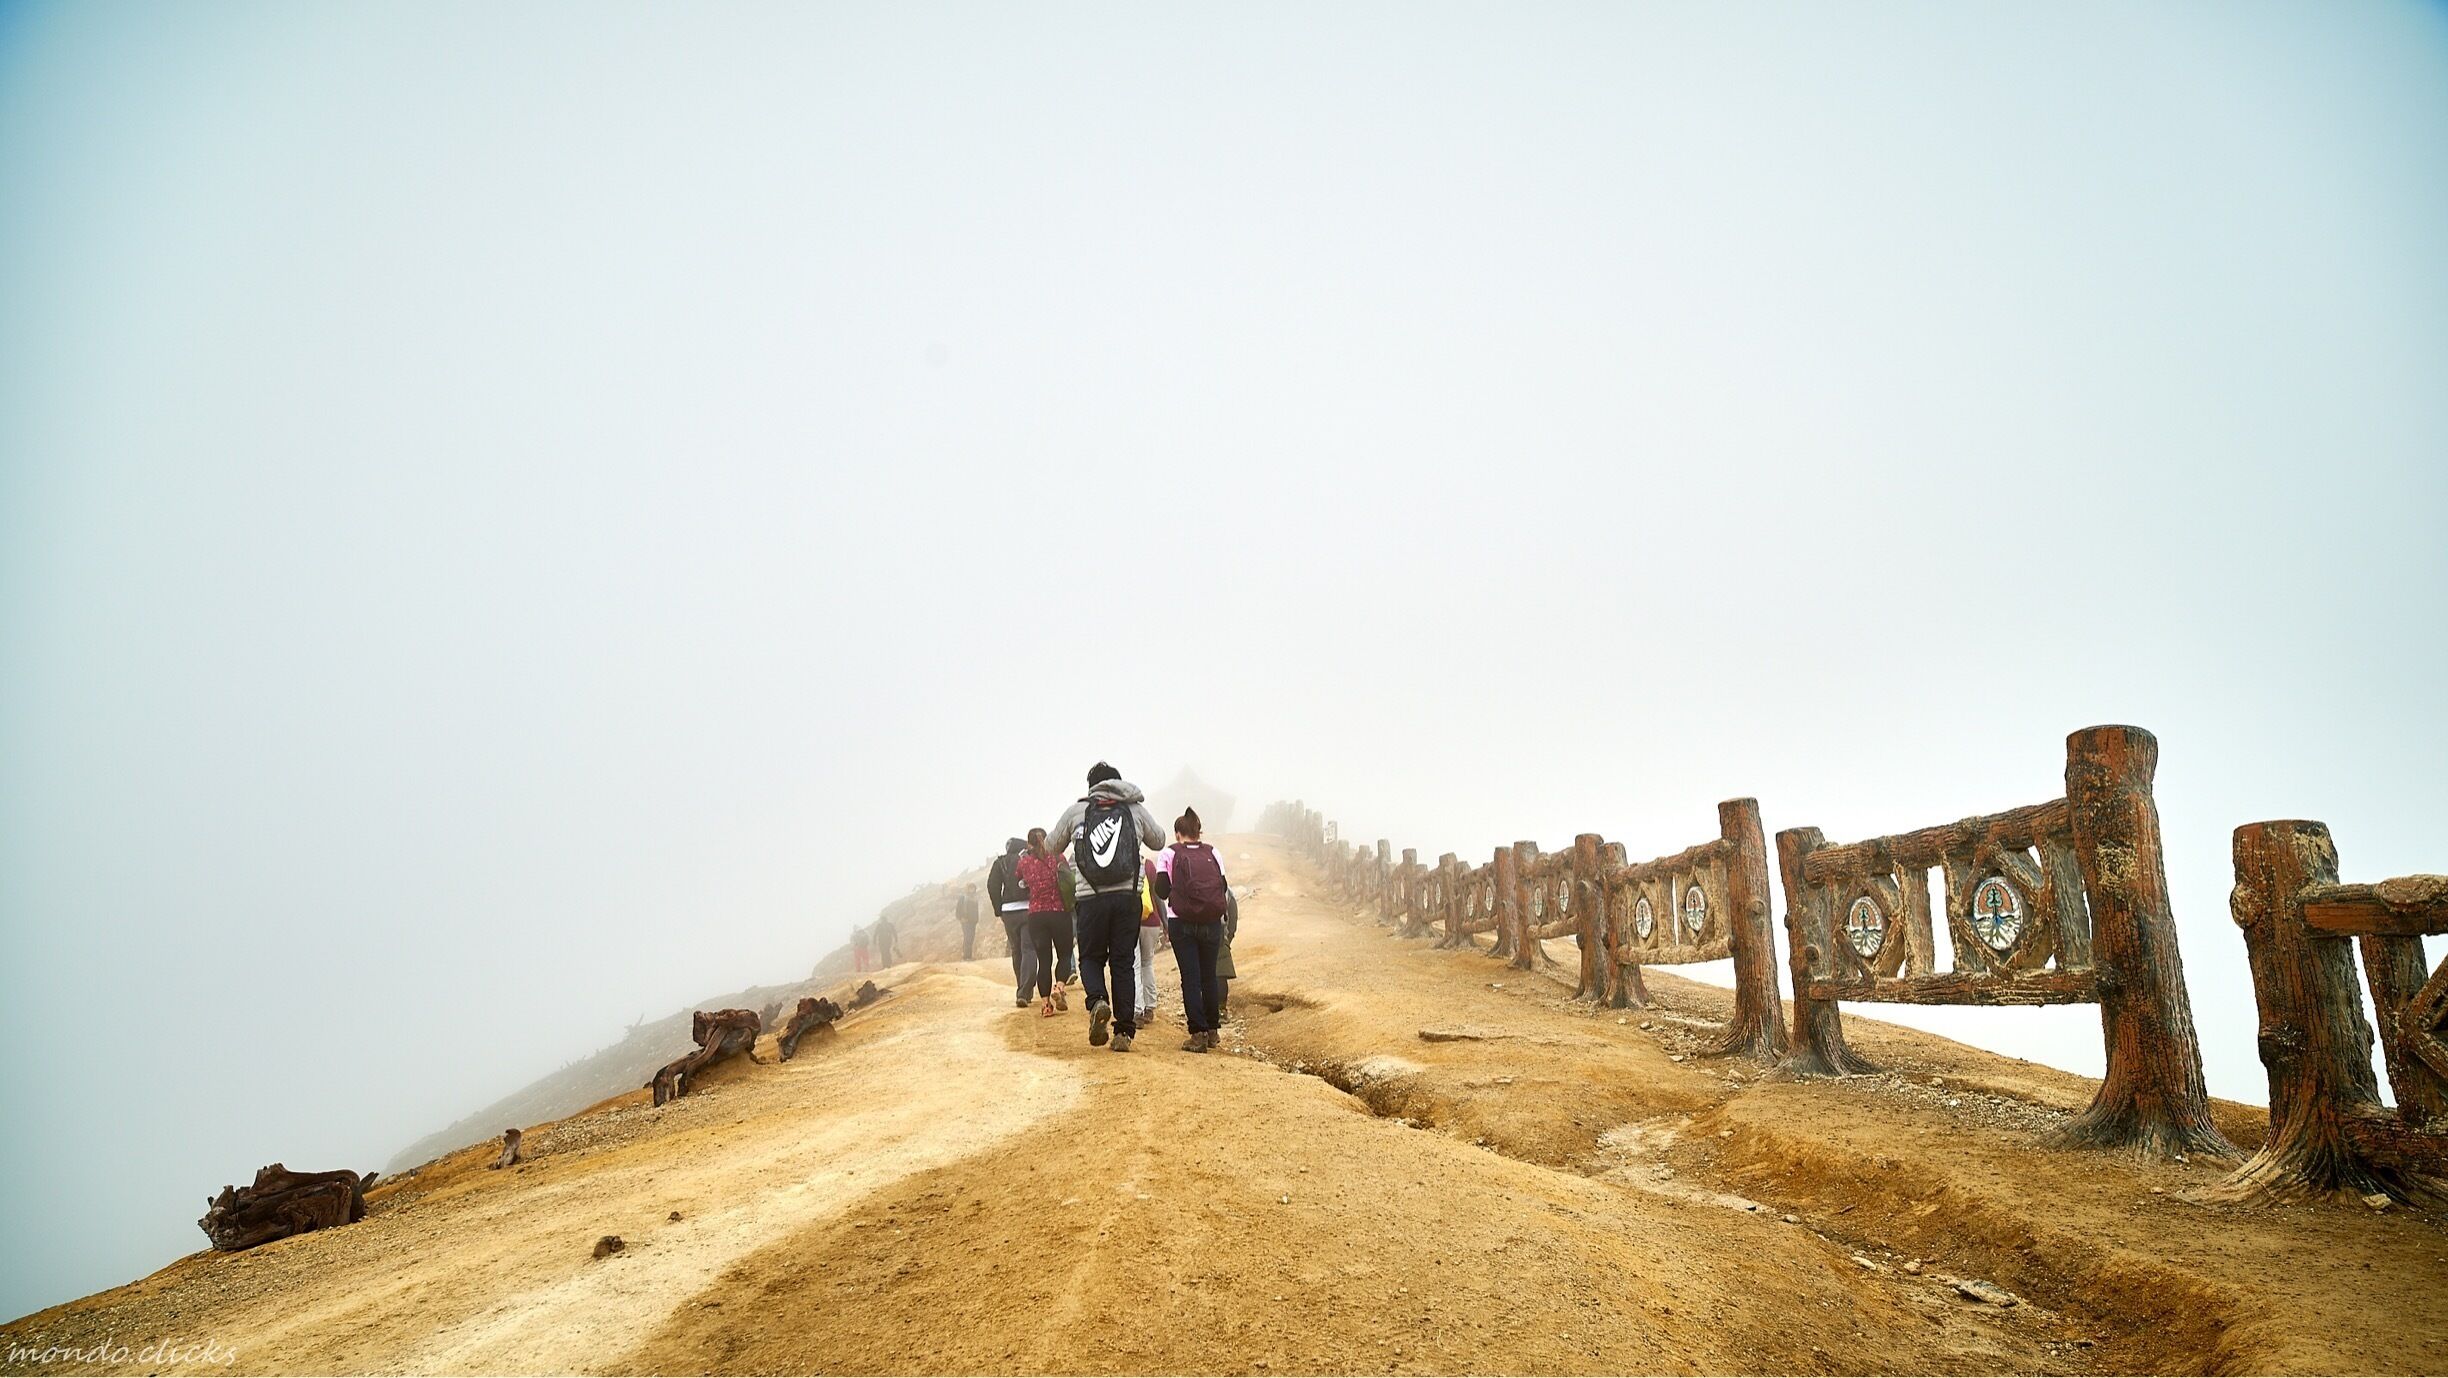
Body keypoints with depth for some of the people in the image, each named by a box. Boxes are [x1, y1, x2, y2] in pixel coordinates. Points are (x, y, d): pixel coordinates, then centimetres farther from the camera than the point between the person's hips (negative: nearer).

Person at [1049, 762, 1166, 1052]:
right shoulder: (1136, 810, 8)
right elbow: (1158, 841, 24)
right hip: (1128, 896, 1)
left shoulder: (1075, 812, 6)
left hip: (1090, 898, -1)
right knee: (1123, 962, 8)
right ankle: (1123, 1032, 5)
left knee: (1091, 957, 15)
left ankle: (1097, 1001, -15)